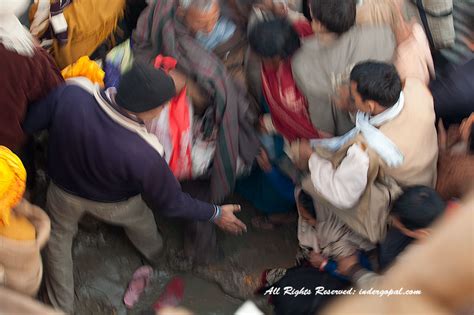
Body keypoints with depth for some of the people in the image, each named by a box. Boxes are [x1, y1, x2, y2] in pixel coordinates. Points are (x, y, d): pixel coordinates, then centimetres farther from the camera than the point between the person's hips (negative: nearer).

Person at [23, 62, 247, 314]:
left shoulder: (70, 93, -38)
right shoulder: (143, 154, -42)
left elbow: (30, 123, -18)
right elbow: (169, 203, -24)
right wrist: (215, 213, -9)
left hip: (63, 191, 1)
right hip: (114, 205, -1)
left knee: (58, 236, 32)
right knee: (140, 219, 34)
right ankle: (155, 254, 67)